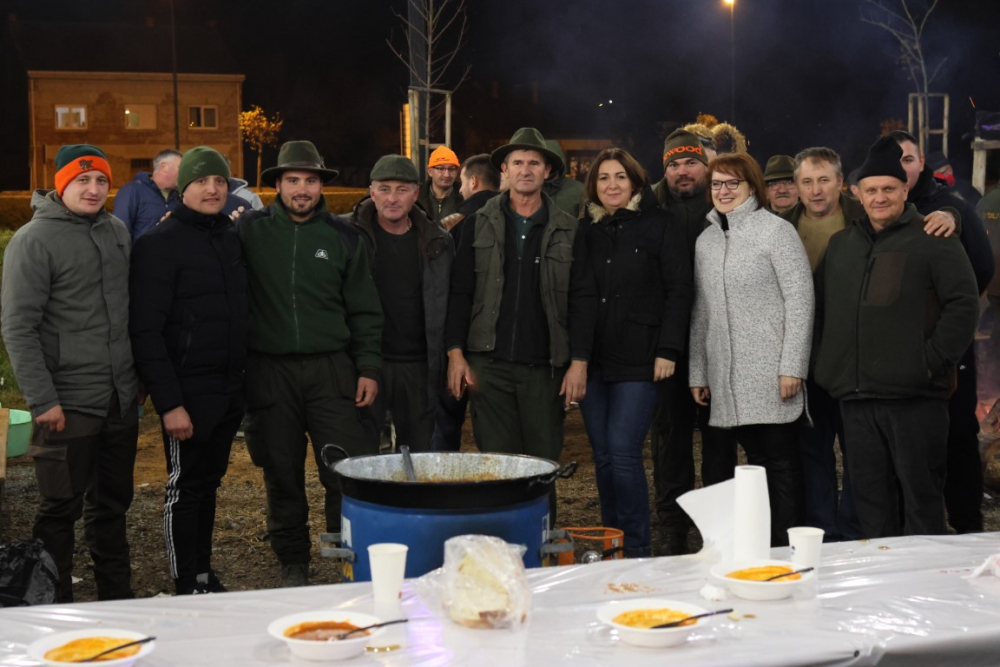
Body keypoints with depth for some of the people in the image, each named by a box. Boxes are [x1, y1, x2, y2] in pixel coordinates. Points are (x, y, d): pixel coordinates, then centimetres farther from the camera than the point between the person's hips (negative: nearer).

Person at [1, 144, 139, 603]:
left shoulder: (117, 231, 10)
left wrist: (137, 376, 15)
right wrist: (42, 400, -18)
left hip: (121, 400, 7)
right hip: (69, 405, -6)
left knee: (113, 502, 16)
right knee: (61, 509, 2)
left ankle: (117, 596, 28)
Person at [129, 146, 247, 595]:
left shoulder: (232, 238, 12)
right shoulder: (160, 244, -9)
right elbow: (146, 331, -14)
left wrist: (246, 379, 9)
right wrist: (169, 402, -19)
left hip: (230, 388, 6)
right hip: (189, 391, -6)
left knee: (209, 482, 15)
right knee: (185, 487, 1)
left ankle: (205, 576, 26)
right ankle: (188, 589, 11)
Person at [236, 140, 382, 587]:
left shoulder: (342, 237, 8)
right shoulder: (250, 231, 4)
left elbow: (364, 311, 9)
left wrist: (368, 367, 3)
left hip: (331, 369, 0)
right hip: (269, 370, 0)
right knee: (282, 475, 8)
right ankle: (293, 565, 22)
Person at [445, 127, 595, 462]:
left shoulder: (566, 230, 7)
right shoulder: (480, 224, 7)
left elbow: (582, 300, 4)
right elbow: (460, 293, 5)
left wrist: (579, 361, -3)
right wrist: (455, 352, -2)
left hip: (545, 368, 0)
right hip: (490, 364, 0)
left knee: (544, 462, 3)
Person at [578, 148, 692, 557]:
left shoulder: (659, 228, 1)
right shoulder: (585, 230, 12)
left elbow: (678, 291, -3)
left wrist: (668, 350, -10)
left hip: (638, 359, -4)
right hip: (592, 359, 5)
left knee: (623, 452, -11)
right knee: (603, 456, 8)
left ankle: (636, 550, -1)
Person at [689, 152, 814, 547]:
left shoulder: (776, 231, -2)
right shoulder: (705, 241, 15)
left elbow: (800, 300, -8)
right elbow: (701, 311, 18)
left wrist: (792, 366, -14)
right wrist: (697, 372, 14)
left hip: (771, 374, -5)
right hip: (728, 378, 5)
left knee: (780, 461, -2)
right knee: (756, 460, 10)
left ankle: (786, 550, 3)